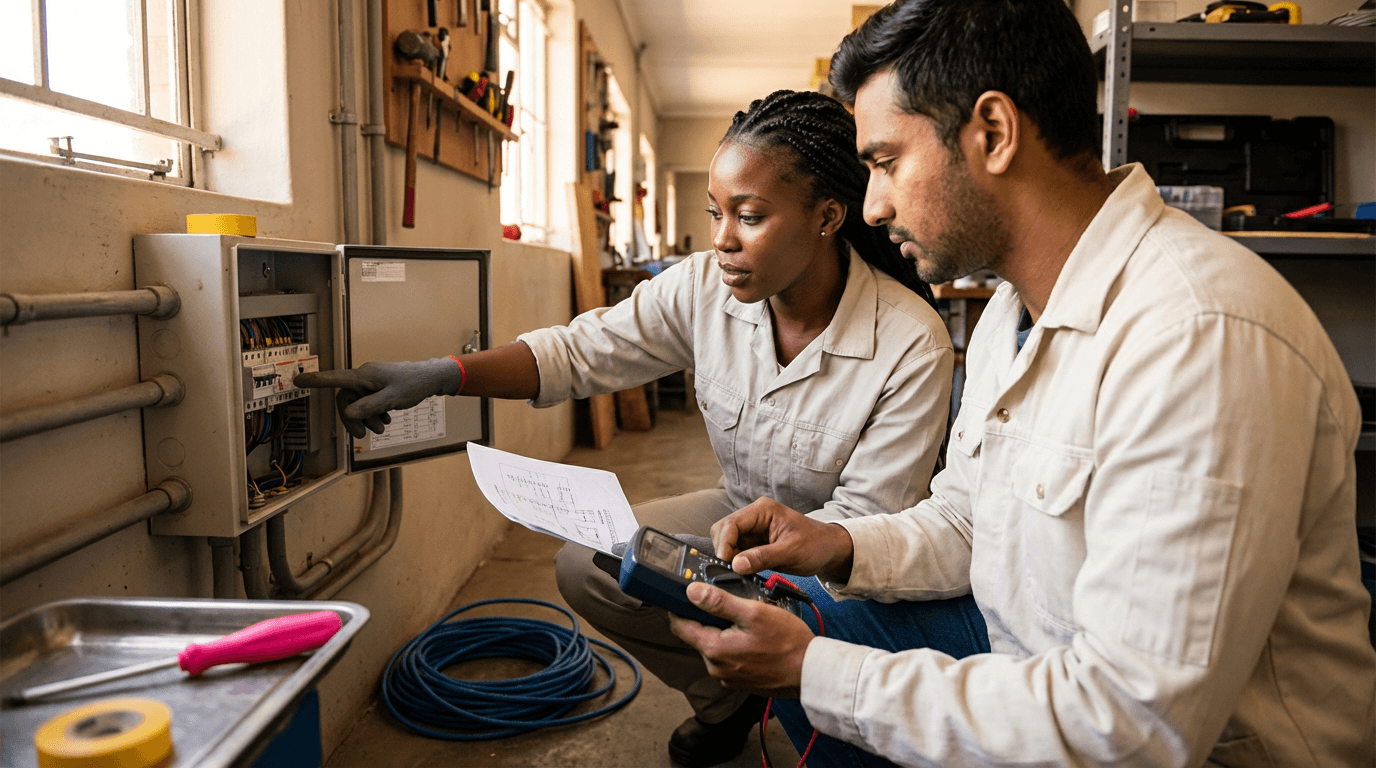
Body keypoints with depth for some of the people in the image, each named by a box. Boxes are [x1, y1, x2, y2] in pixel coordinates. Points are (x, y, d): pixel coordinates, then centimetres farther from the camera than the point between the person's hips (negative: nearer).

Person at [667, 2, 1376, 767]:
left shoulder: (1201, 337, -29)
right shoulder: (1017, 309, 4)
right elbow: (965, 518, 11)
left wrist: (817, 674, -25)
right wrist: (844, 547, -9)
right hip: (1030, 659, 8)